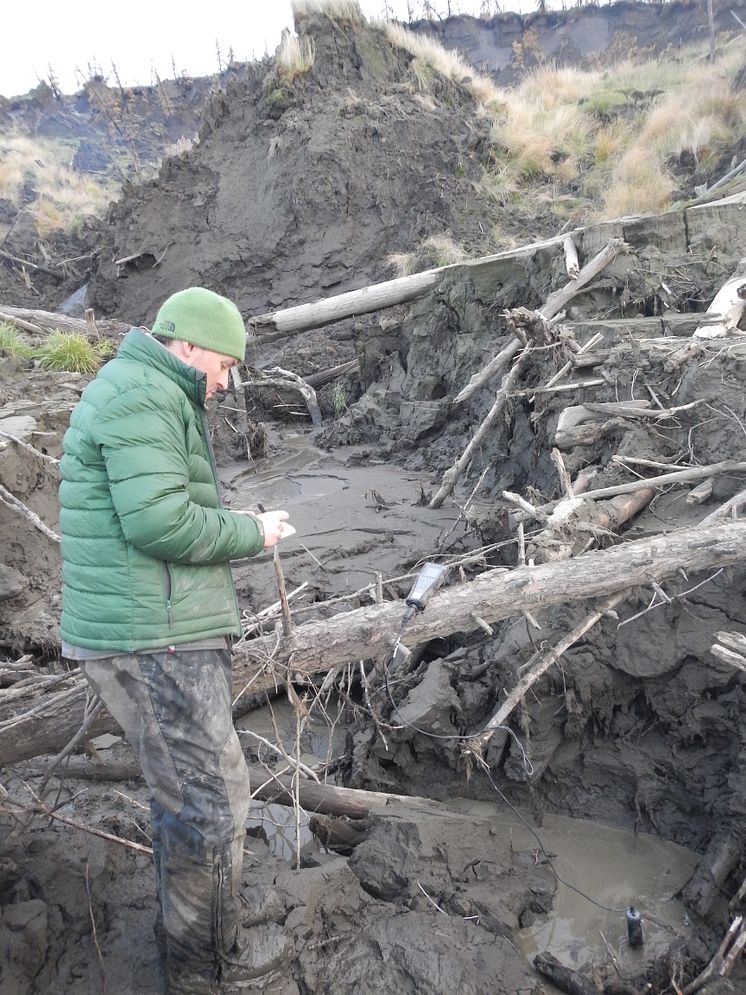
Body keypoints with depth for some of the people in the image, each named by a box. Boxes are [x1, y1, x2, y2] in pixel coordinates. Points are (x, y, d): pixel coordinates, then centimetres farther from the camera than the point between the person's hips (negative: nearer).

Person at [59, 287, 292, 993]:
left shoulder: (144, 393, 21)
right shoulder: (141, 394, -15)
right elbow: (159, 522, -24)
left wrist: (240, 527, 11)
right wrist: (251, 533, -10)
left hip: (152, 632, 11)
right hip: (154, 641, -11)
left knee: (179, 794, 22)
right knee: (212, 803, 1)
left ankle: (181, 933, 38)